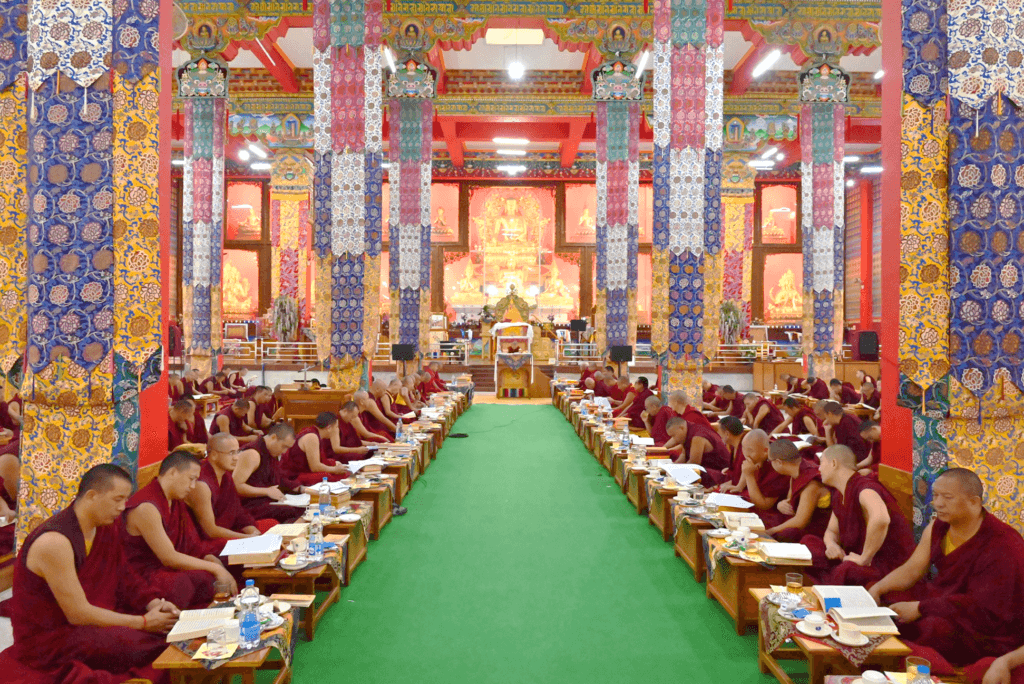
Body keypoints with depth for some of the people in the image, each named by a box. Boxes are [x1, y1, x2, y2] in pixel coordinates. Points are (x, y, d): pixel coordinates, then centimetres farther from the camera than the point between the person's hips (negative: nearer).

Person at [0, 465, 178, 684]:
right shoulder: (55, 542, -24)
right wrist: (144, 622, -20)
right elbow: (78, 614, -23)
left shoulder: (107, 527, 2)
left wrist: (154, 605, -10)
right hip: (49, 639, -8)